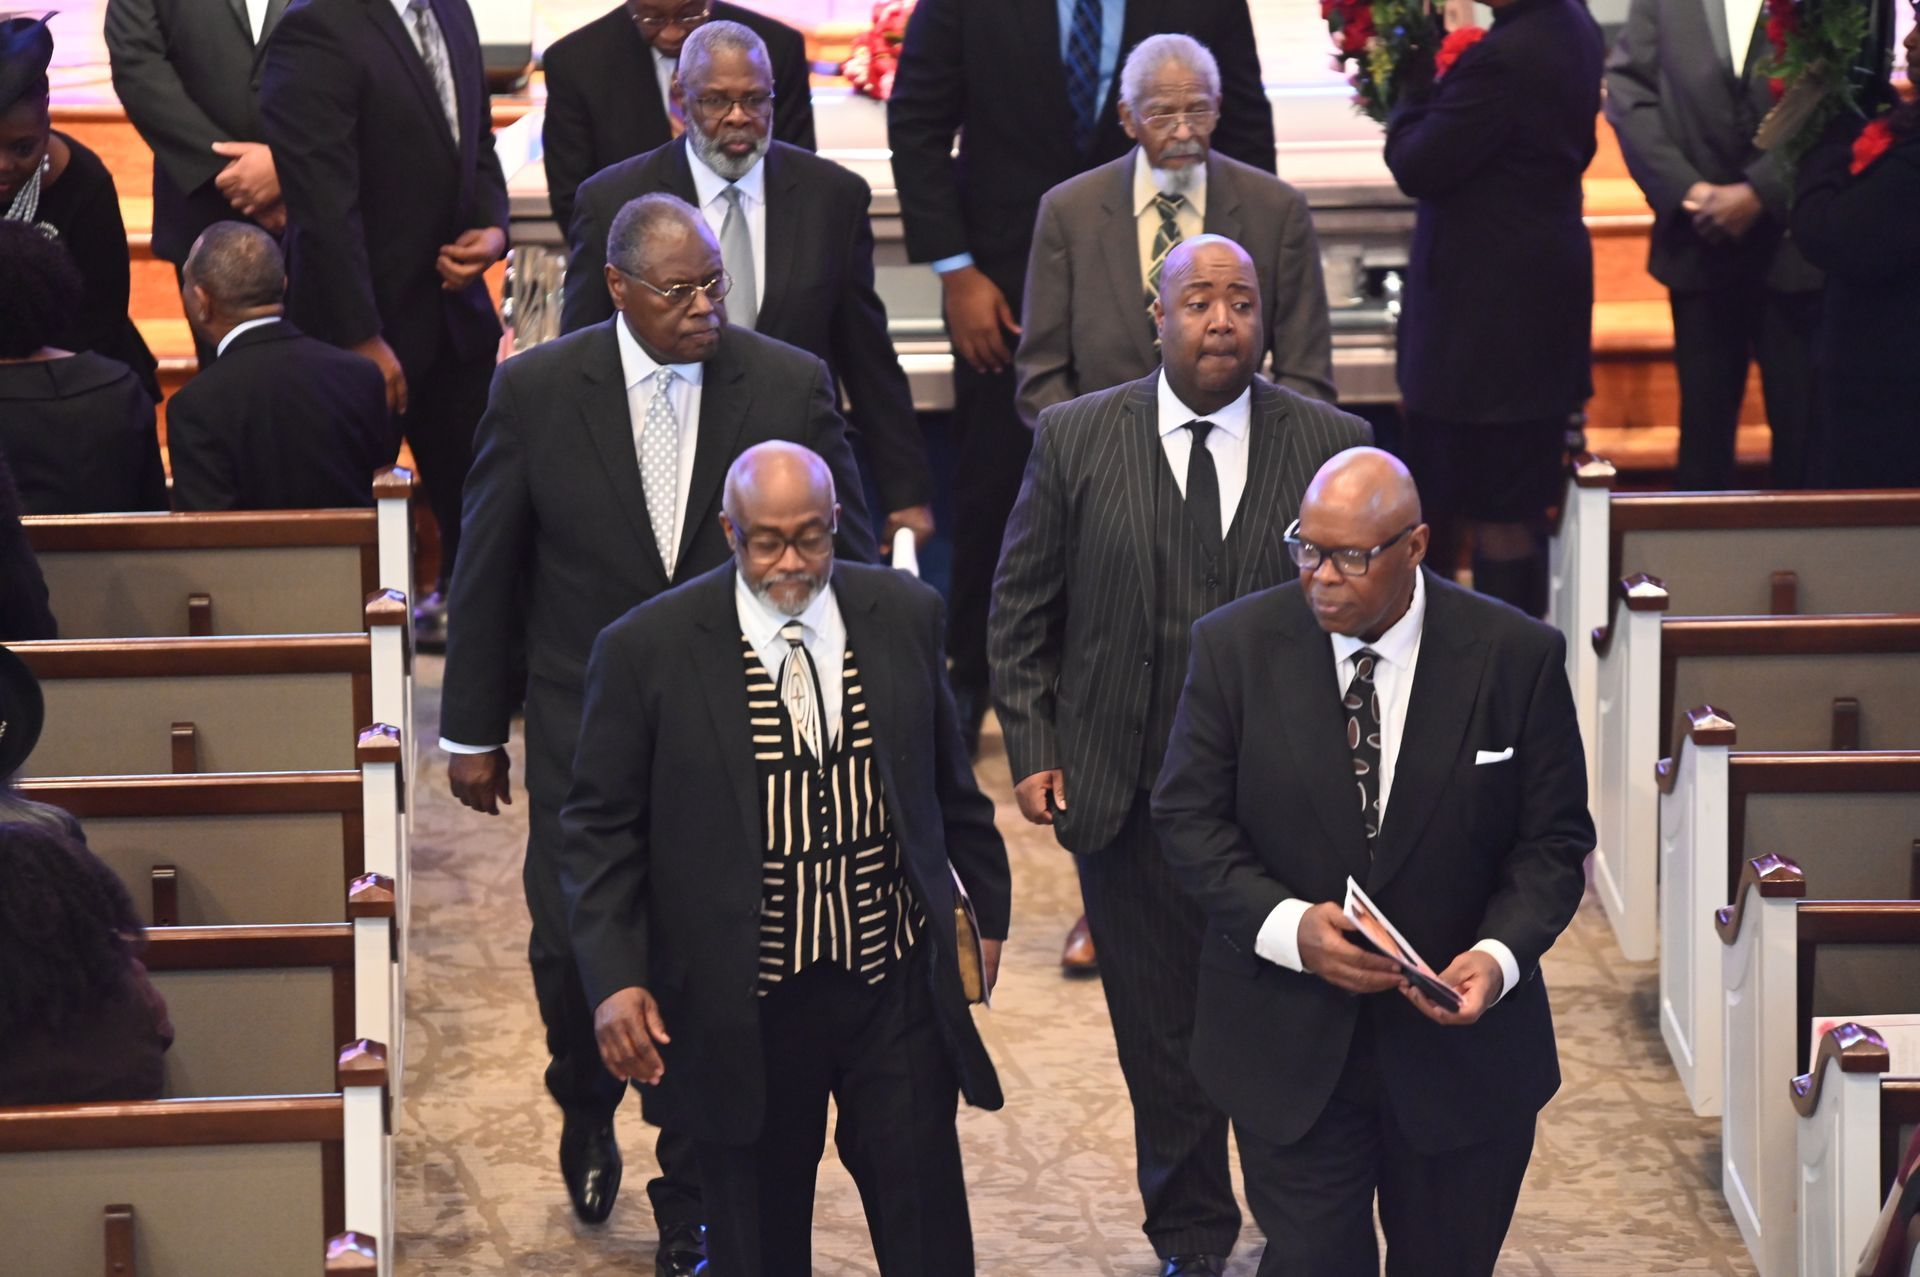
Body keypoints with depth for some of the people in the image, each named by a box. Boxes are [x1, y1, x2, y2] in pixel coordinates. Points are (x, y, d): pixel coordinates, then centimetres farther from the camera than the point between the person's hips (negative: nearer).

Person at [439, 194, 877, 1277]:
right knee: (572, 950, 4)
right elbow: (488, 569, 2)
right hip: (587, 731, 0)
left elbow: (847, 555, 2)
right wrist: (474, 731, 6)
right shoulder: (537, 392, -7)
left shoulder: (792, 386, -8)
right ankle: (589, 1114, 39)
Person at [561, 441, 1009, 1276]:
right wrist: (613, 980, -13)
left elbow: (949, 786, 15)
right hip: (745, 1011, -2)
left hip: (895, 987, 2)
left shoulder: (905, 616, 1)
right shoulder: (647, 649, -8)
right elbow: (600, 830, -4)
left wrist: (986, 907, 22)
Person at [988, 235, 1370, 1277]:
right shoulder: (1075, 438, -1)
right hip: (1130, 796, 0)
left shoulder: (1331, 444, -1)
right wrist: (1032, 751, -1)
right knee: (1161, 1033, 9)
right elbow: (1020, 609, 5)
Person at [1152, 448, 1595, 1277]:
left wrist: (1501, 954, -21)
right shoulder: (1236, 647, -7)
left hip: (1461, 1039, 1)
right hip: (1290, 1045, 0)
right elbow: (1188, 818, -4)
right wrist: (1290, 926, -20)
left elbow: (1553, 838, -3)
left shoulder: (1517, 657, -8)